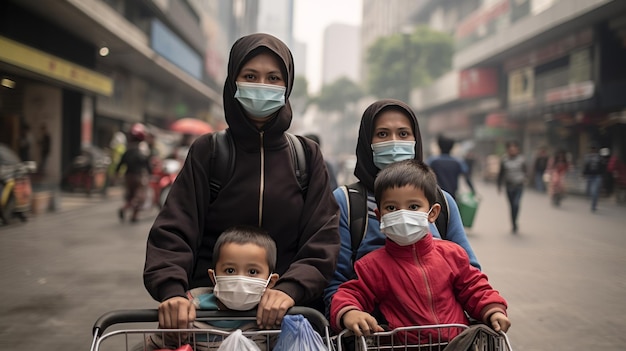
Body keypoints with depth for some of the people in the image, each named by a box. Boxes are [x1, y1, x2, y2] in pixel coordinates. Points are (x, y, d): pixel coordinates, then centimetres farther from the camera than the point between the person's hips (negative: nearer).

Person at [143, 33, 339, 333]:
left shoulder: (306, 155, 8)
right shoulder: (207, 151, 5)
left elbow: (323, 237, -1)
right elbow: (173, 229, -3)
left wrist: (291, 289, -18)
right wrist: (172, 290, -21)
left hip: (288, 312, 1)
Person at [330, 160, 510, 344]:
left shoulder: (451, 254, 9)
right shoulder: (374, 265, 1)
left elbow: (474, 289, 19)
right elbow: (352, 294, 2)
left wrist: (494, 311, 0)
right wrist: (348, 313, -22)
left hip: (460, 342, 2)